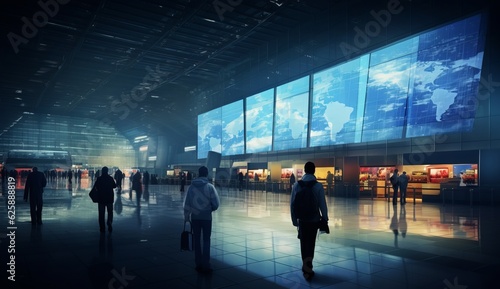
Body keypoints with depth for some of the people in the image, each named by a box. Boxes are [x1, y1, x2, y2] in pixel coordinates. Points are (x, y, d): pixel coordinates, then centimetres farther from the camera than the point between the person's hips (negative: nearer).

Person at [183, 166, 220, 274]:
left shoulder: (192, 186, -1)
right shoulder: (210, 187, -9)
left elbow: (186, 203, 1)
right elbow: (216, 203, -10)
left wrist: (186, 216, 11)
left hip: (194, 217, 2)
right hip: (206, 216, -2)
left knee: (196, 240, 12)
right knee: (206, 240, 6)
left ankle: (199, 264, 15)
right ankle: (206, 264, 1)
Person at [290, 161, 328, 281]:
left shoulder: (297, 185, -6)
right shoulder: (318, 186, -11)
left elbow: (292, 204, -2)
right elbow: (322, 204, -10)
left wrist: (294, 219, 9)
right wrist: (325, 219, 3)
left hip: (302, 219, 0)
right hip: (314, 219, 0)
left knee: (304, 243, 11)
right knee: (311, 243, 15)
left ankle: (306, 266, 7)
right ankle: (308, 266, 25)